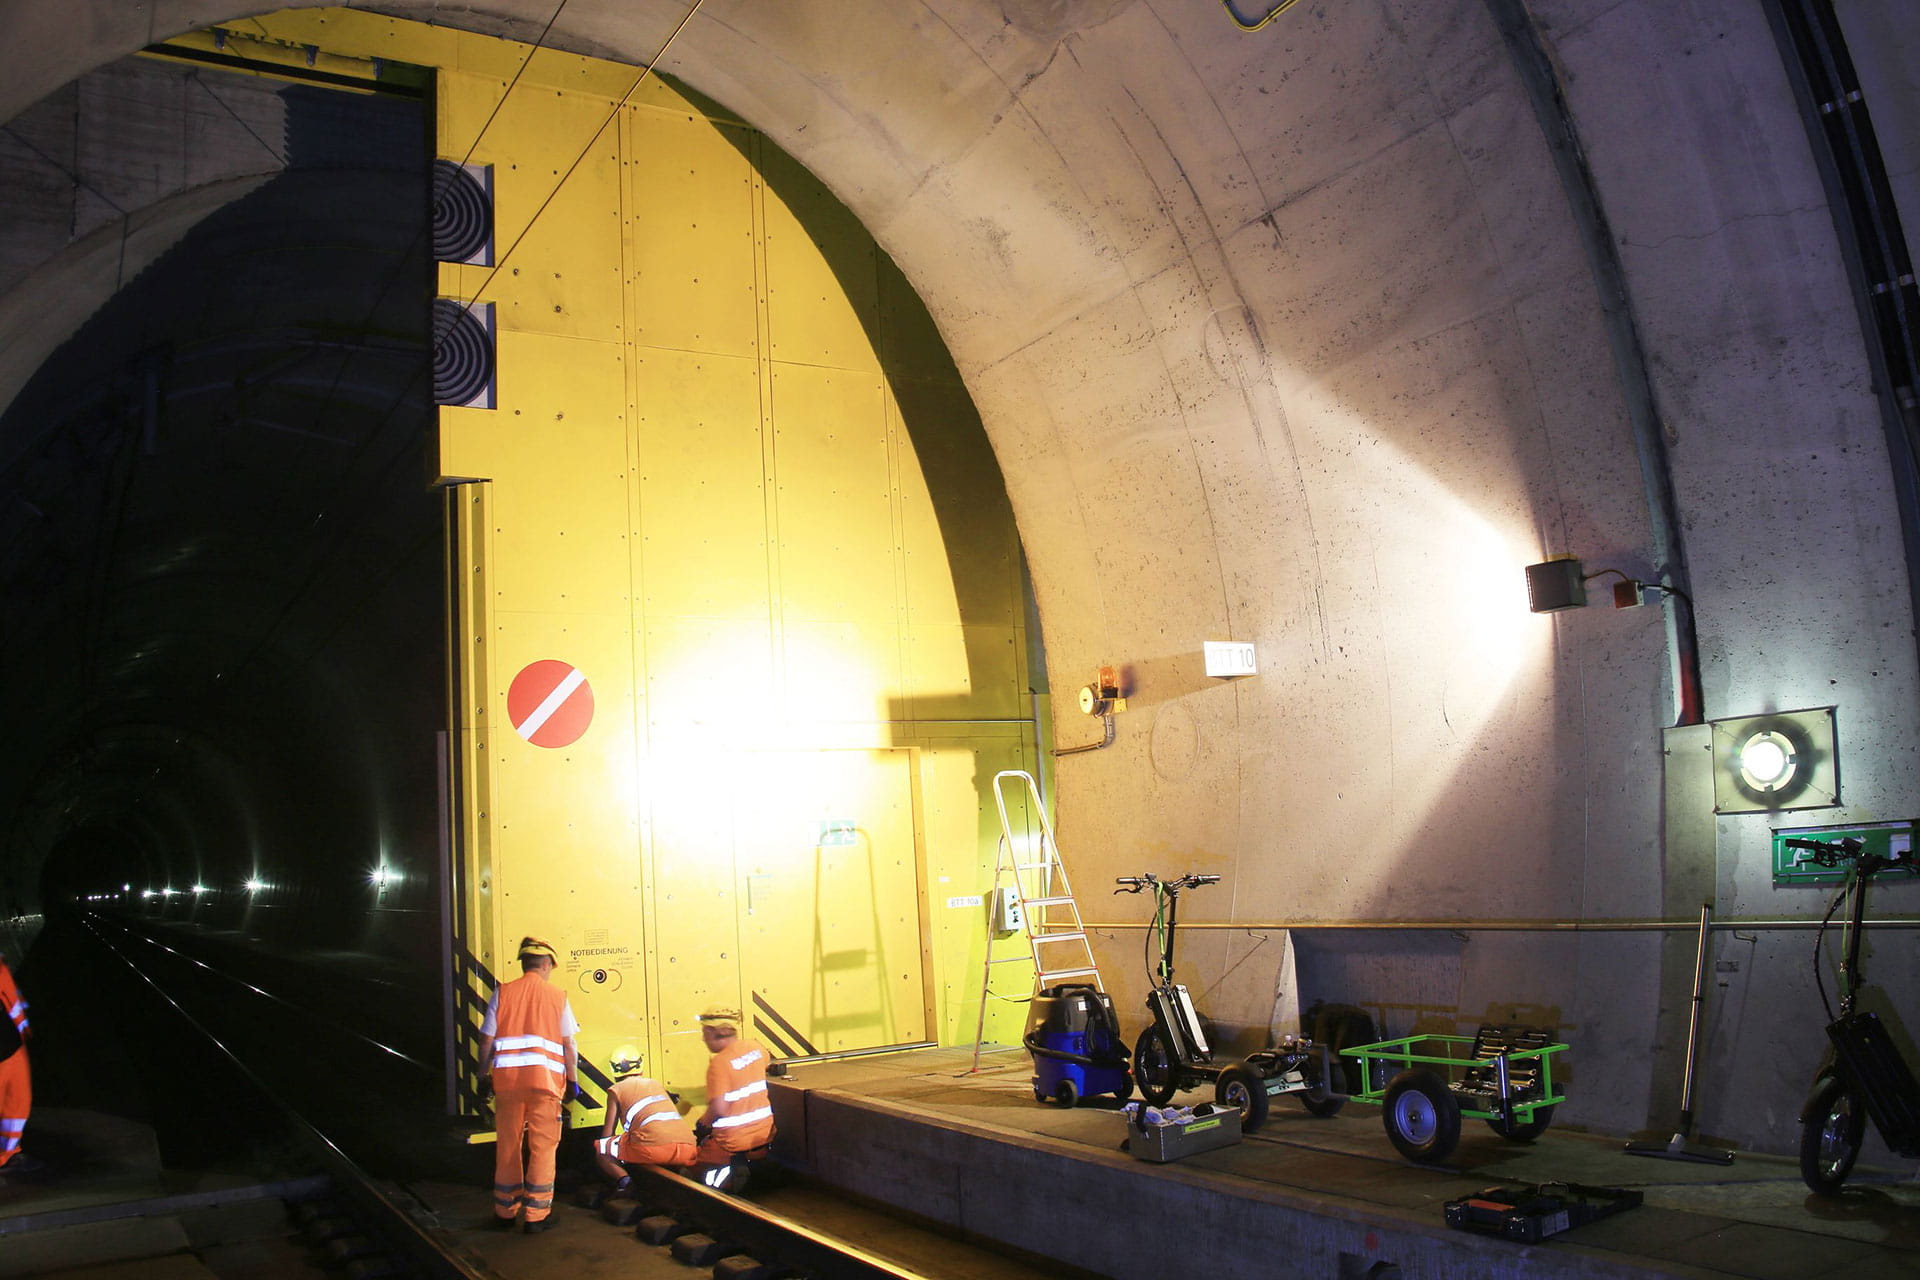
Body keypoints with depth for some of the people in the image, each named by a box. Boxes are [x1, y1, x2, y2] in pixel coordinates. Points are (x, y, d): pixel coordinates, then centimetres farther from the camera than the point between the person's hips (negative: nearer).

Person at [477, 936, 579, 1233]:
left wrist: (485, 1075, 14)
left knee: (507, 1146, 14)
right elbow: (569, 1045, 1)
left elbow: (486, 1041, 3)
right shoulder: (557, 996, 2)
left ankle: (505, 1211, 24)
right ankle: (536, 1215, 6)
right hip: (545, 1079, -2)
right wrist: (572, 1080, 9)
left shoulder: (502, 994, 5)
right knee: (543, 1147, 5)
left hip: (506, 1078, 2)